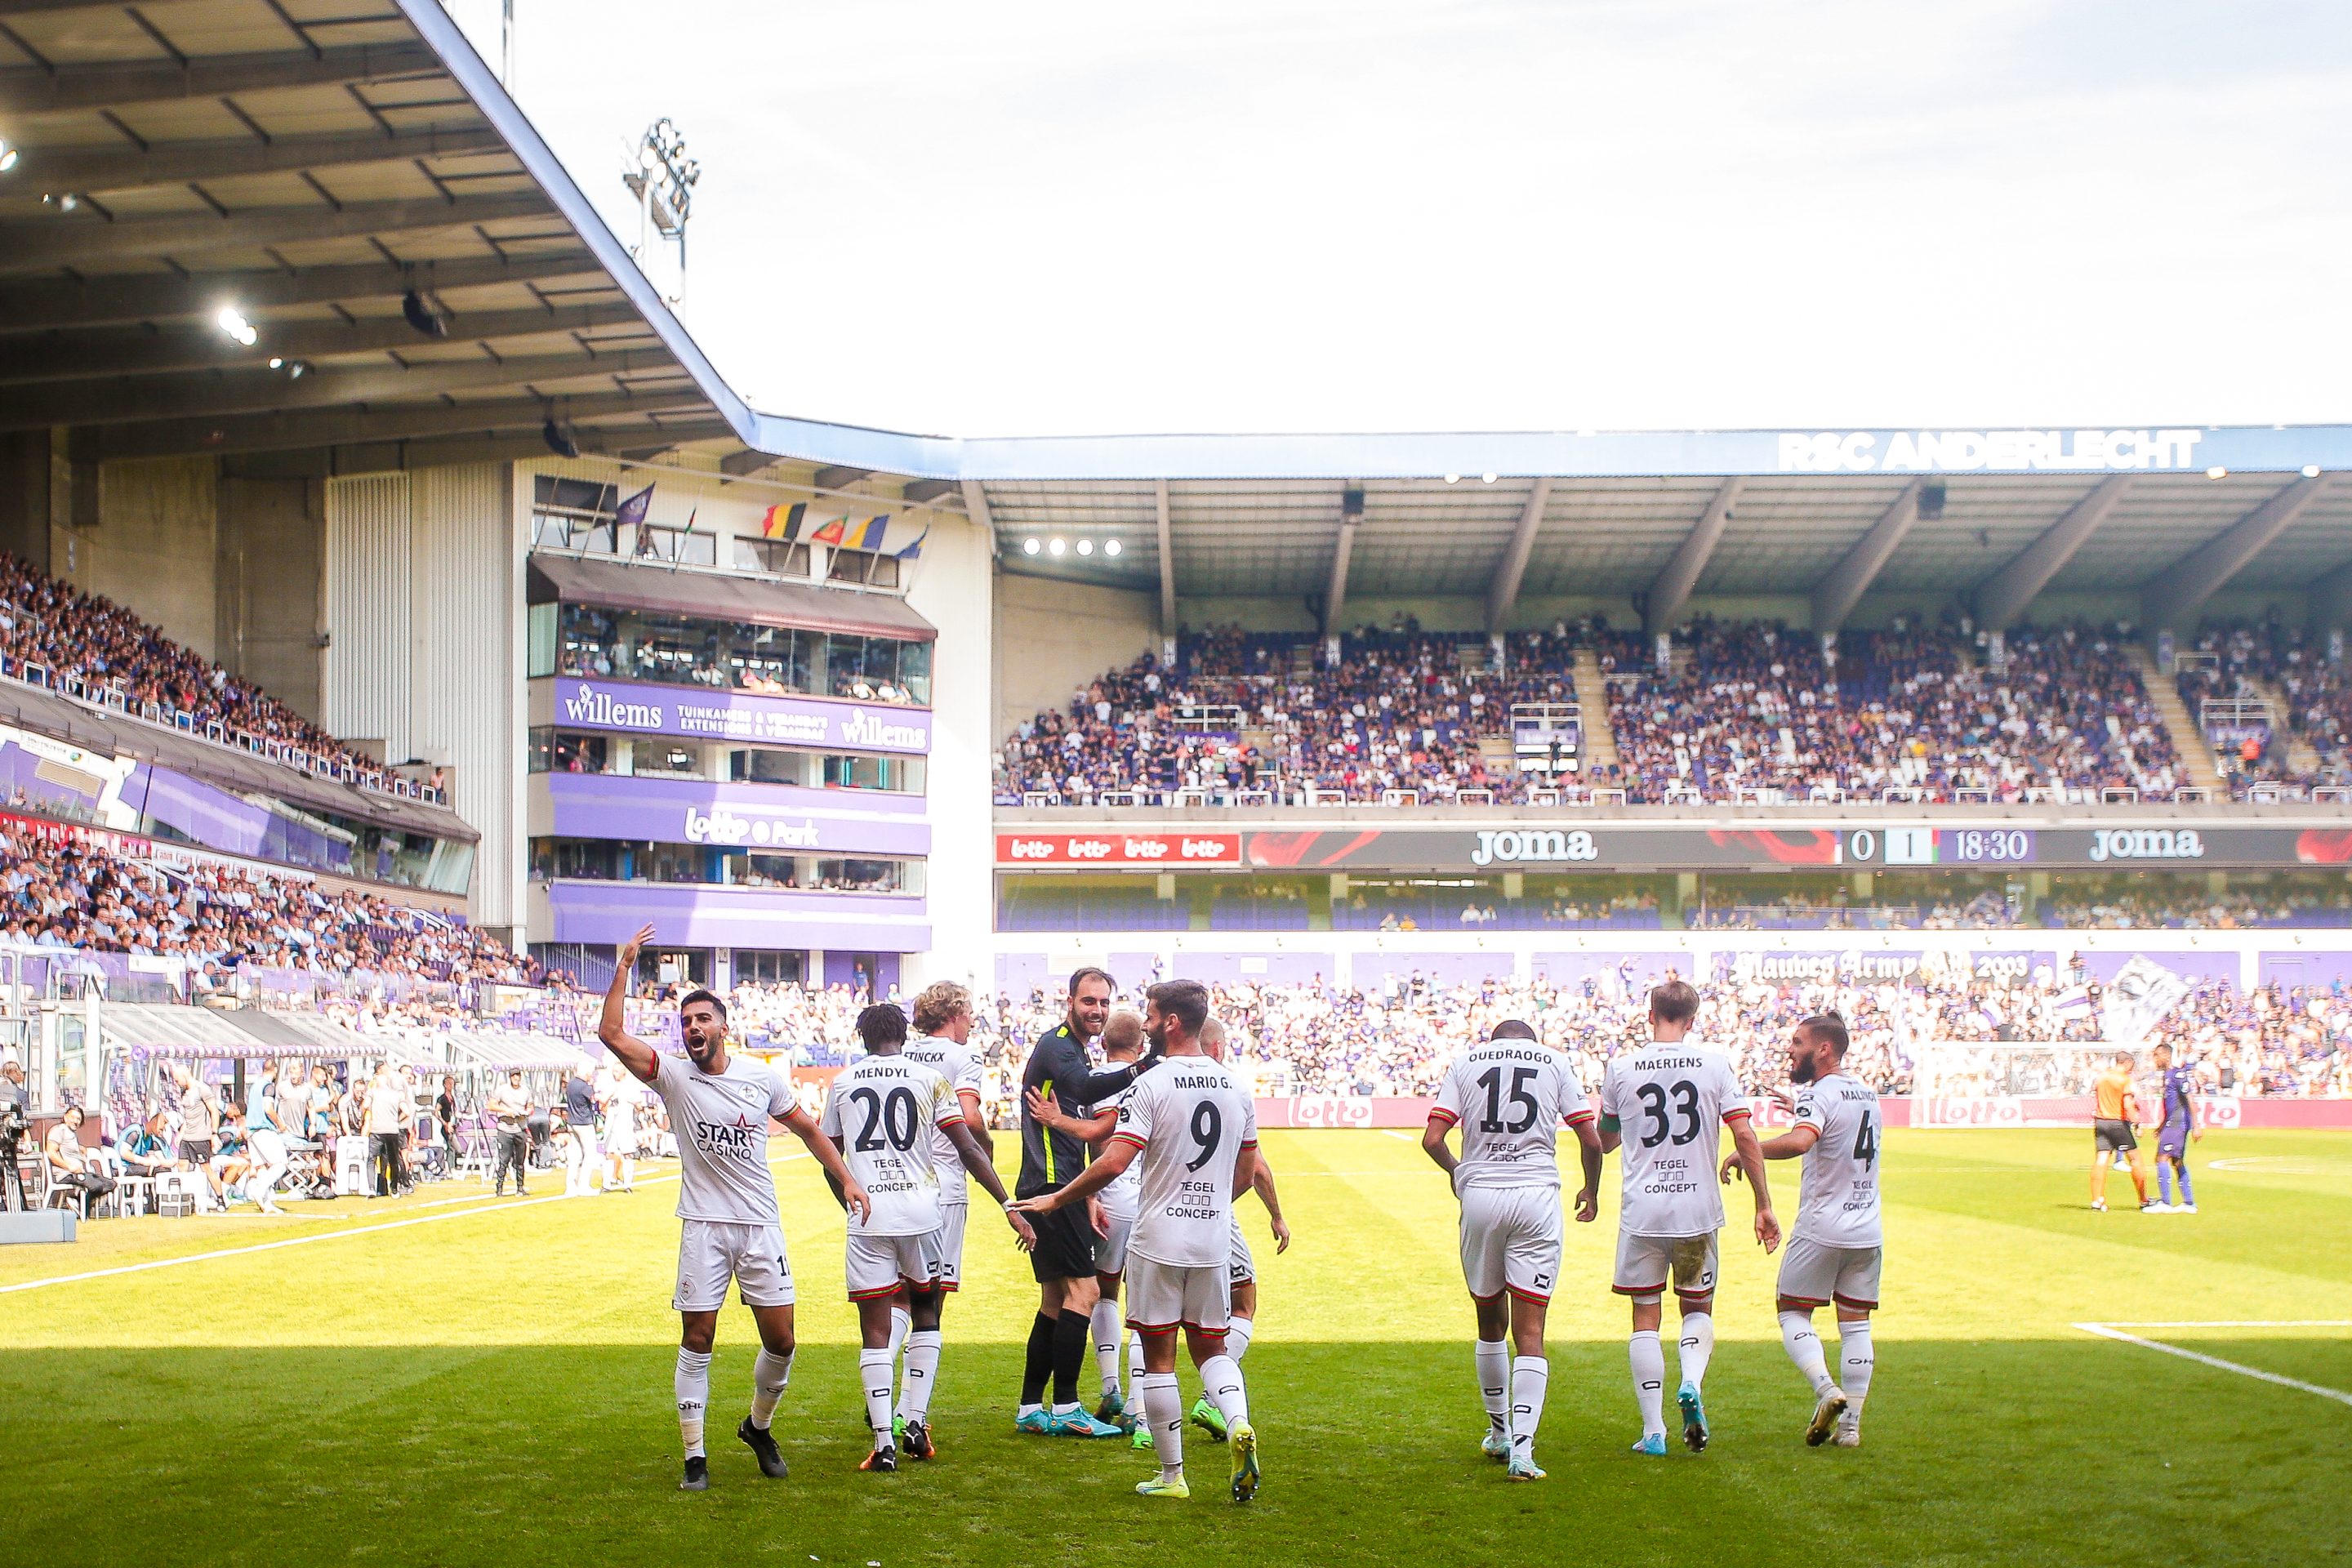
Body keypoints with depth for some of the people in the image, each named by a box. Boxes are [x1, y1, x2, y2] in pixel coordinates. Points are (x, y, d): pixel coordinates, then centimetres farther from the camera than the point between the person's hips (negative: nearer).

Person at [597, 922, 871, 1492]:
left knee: (781, 1340, 3)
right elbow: (611, 1034, -14)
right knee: (696, 1341, -1)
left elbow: (808, 1129, 15)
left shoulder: (761, 1077, 2)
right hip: (704, 1227, -2)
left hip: (761, 1225, 2)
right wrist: (624, 966, -16)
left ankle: (758, 1426, 28)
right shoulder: (674, 1077, -3)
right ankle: (695, 1457, 9)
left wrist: (846, 1179, 10)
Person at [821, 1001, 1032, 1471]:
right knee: (925, 1313, 19)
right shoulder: (929, 1079, 4)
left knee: (875, 1331, 2)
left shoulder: (843, 1083, 9)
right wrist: (1010, 1207, 1)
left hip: (866, 1216, 0)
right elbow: (969, 1149, -1)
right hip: (920, 1209, 0)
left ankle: (884, 1441, -5)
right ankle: (916, 1422, 11)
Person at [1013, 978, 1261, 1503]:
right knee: (1210, 1348, 16)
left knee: (1159, 1357, 5)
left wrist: (1057, 1199, -7)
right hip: (1213, 1242, 5)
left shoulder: (1151, 1085, -12)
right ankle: (1239, 1425, -10)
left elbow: (1112, 1163, -19)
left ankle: (1172, 1476, 10)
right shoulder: (1237, 1087, 6)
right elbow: (1245, 1173, 14)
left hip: (1159, 1241, -5)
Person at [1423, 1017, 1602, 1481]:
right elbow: (1591, 1141, 6)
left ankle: (1499, 1432, 32)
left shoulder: (1465, 1062, 10)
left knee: (1491, 1322, 18)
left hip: (1479, 1196, 1)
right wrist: (1591, 1189, 24)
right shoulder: (1554, 1062, 10)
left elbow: (1432, 1139, 1)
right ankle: (1521, 1446, -13)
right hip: (1536, 1195, -1)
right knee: (1530, 1332, -1)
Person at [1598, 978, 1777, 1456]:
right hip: (1698, 1209, 1)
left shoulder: (1620, 1068, 0)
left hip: (1642, 1213, -1)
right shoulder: (1714, 1063, -1)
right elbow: (1744, 1136, -5)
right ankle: (1692, 1383, -8)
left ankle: (1653, 1431, 4)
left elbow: (1605, 1142, 13)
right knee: (1698, 1308, 19)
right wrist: (1763, 1205, 1)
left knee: (1646, 1318, 8)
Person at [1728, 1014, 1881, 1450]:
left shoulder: (1819, 1093, -13)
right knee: (1855, 1323, 9)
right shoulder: (1867, 1093, 12)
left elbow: (1800, 1140, -33)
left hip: (1821, 1229, -7)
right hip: (1867, 1230, 7)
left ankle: (1826, 1390, -16)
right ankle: (1850, 1423, 7)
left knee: (1793, 1313, 5)